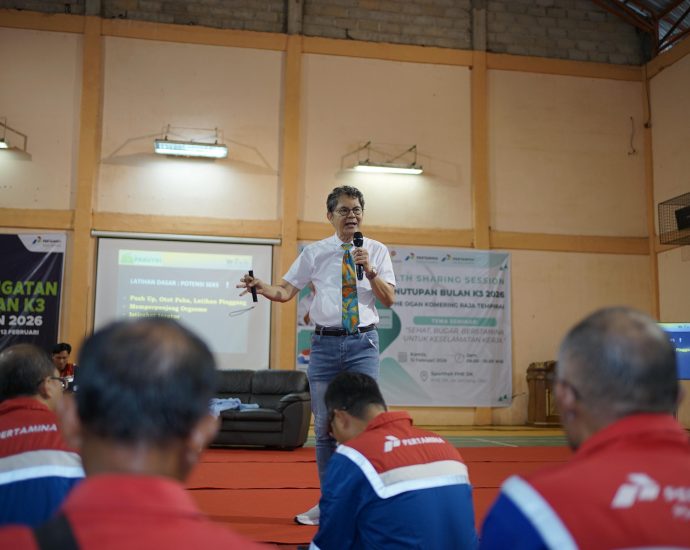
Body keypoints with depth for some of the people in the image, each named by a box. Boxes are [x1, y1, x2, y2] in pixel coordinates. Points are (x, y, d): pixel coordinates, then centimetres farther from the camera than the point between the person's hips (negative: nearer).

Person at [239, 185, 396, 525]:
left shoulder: (377, 251, 5)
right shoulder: (315, 253, 7)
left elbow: (389, 299, -1)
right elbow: (286, 290, 3)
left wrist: (370, 271, -16)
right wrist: (261, 288, -17)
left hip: (362, 343, -1)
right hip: (325, 343, 1)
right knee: (324, 426, 7)